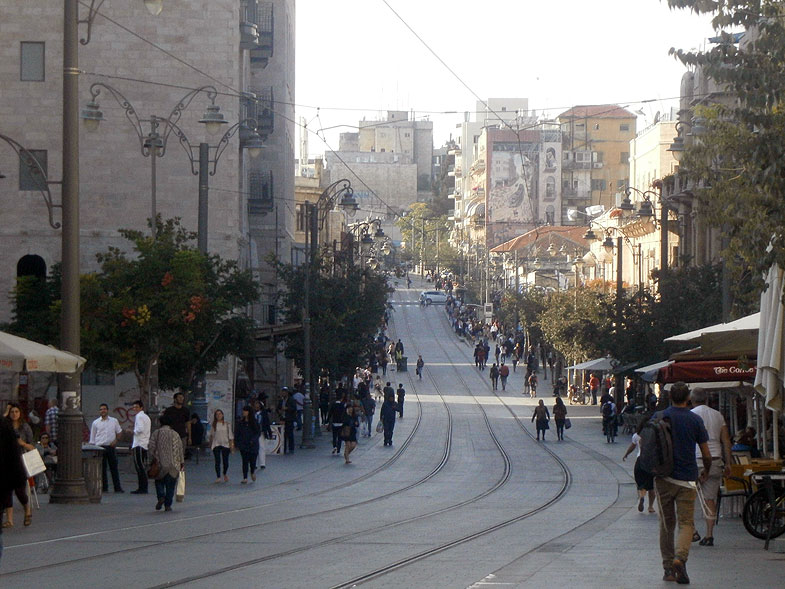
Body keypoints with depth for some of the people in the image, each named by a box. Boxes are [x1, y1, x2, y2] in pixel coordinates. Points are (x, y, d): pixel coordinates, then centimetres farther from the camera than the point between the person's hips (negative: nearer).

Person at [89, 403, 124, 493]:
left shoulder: (114, 421, 9)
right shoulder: (95, 423, 7)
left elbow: (119, 431, 19)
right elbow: (92, 438, 9)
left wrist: (115, 440, 1)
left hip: (111, 446, 0)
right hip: (100, 447, 0)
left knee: (114, 467, 1)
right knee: (102, 469, -1)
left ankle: (117, 487, 4)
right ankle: (104, 488, 5)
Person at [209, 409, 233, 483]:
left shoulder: (227, 424, 3)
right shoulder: (214, 424, 5)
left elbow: (230, 435, 4)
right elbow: (211, 435, 14)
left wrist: (232, 444, -2)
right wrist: (210, 444, 15)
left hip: (225, 444, 0)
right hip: (216, 444, 0)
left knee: (225, 461, 1)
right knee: (217, 461, -10)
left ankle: (225, 474, 28)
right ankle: (218, 477, -7)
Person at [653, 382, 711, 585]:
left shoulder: (659, 417, 1)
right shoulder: (695, 420, -2)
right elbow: (706, 455, 1)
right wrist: (706, 472, 21)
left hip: (662, 478, 2)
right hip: (686, 478, -2)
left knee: (666, 524, 11)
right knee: (686, 522, 0)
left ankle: (668, 568, 12)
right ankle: (680, 558, -24)